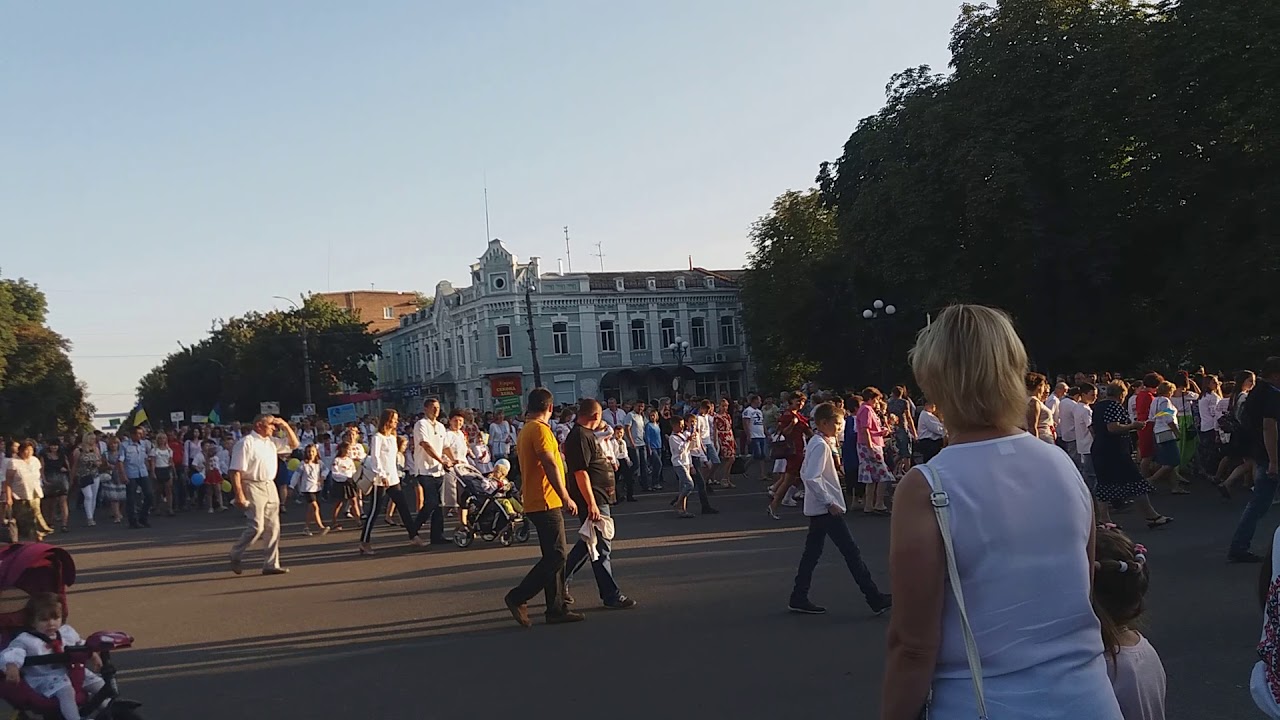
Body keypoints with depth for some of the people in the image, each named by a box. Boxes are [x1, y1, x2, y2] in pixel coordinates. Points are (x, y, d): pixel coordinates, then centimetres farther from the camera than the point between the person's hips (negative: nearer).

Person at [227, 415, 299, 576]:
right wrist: (239, 495, -21)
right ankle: (236, 556, 14)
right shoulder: (246, 442, -12)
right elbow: (235, 471, -16)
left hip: (270, 486, 8)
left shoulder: (271, 441, 11)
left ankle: (271, 564, 13)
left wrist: (285, 426, 8)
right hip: (253, 487, -8)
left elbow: (293, 444, 23)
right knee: (256, 527, -10)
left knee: (273, 528, 7)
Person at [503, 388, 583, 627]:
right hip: (546, 502, -10)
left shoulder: (524, 430, 17)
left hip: (535, 502, 10)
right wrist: (566, 497, -21)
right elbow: (550, 465, -21)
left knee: (554, 557, 11)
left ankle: (557, 610, 13)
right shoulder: (540, 429, -14)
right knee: (555, 557, -8)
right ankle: (518, 597, -4)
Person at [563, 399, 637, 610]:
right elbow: (580, 473, -25)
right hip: (593, 500, -11)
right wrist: (591, 504, -27)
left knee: (588, 544, 19)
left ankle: (560, 582, 28)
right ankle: (611, 596, 4)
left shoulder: (586, 434, 14)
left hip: (598, 498, 11)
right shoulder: (580, 437, -18)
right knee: (601, 549, -3)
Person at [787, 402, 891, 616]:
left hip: (818, 509, 10)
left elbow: (806, 473, 20)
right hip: (826, 509, -10)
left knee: (812, 553, 12)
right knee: (852, 552, -5)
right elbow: (812, 477, -25)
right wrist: (829, 502, -22)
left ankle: (798, 598, 16)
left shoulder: (815, 443, 12)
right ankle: (876, 599, -1)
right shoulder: (821, 445, -17)